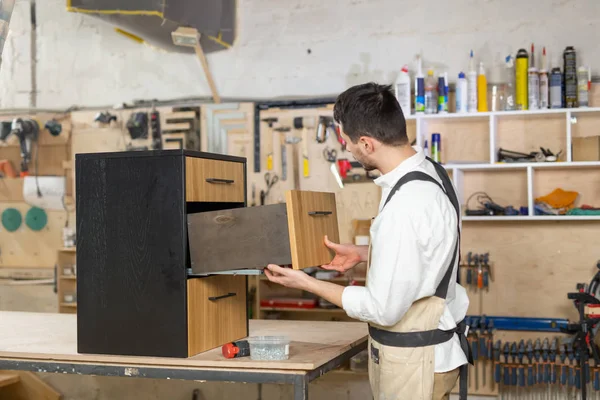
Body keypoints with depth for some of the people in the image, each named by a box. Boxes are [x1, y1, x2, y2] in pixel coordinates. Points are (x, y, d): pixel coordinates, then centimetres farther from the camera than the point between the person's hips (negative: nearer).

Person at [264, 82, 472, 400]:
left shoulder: (405, 207, -31)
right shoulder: (427, 170, -1)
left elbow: (383, 309, -24)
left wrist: (307, 283, -15)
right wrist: (363, 254, 12)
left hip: (412, 358, -9)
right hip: (420, 346, 9)